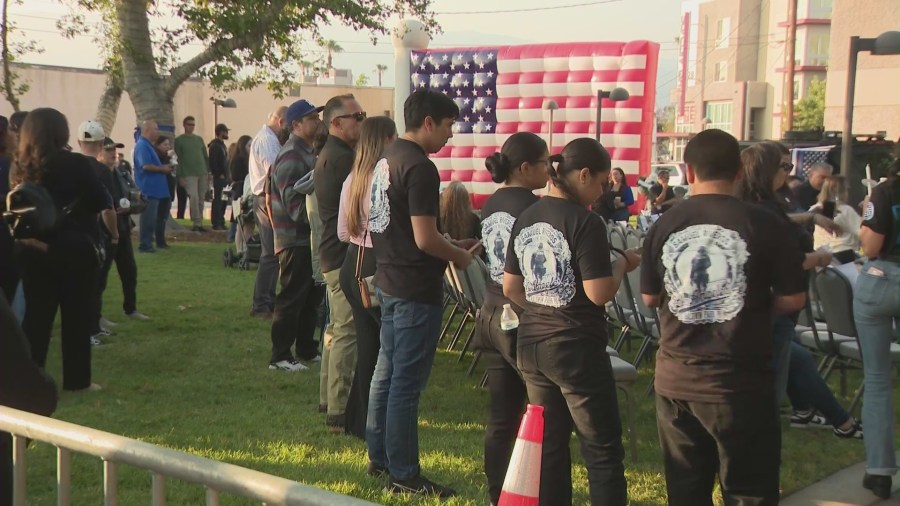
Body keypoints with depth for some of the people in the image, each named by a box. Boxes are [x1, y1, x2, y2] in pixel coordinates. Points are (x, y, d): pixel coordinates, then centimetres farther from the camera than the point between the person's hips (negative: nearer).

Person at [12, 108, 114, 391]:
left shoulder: (20, 167, 0)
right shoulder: (75, 164, -12)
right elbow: (103, 202, -9)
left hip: (35, 251, 4)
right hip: (75, 250, -4)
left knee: (36, 314, 11)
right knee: (77, 315, 6)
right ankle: (77, 380, 11)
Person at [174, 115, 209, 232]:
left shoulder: (199, 139, 15)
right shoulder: (179, 140, 2)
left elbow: (205, 156, 17)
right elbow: (178, 160, -2)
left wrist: (208, 171, 8)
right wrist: (180, 176, -8)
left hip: (202, 173, 5)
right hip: (189, 174, -5)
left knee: (201, 199, 5)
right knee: (194, 198, -17)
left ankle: (200, 223, 12)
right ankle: (196, 223, -13)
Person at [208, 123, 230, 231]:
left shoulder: (222, 145, 19)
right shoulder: (214, 145, -11)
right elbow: (212, 162, -19)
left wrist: (227, 175, 15)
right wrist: (219, 174, -19)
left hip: (224, 177, 9)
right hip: (219, 177, -9)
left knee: (222, 201, 11)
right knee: (217, 200, -7)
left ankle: (221, 222, 17)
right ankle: (216, 223, -4)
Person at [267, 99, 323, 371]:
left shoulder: (307, 152, 16)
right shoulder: (291, 157, -16)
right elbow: (293, 203, -23)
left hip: (307, 237, 10)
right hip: (295, 239, -10)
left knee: (310, 297, 16)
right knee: (291, 298, -4)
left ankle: (306, 349, 26)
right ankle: (280, 356, 4)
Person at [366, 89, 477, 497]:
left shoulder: (387, 159, 11)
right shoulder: (420, 168, -19)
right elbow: (425, 238, -23)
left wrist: (451, 245, 15)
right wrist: (460, 255, -5)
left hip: (388, 282, 10)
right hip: (416, 289, -10)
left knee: (387, 371, 18)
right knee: (407, 381, -2)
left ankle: (379, 457, 29)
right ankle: (404, 475, 6)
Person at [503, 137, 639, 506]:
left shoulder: (526, 218, 6)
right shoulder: (585, 222, -16)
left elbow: (510, 287, 12)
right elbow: (600, 293, -19)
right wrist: (623, 264, -2)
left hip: (531, 344, 7)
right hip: (576, 347, -7)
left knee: (549, 444, 16)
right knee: (603, 451, 2)